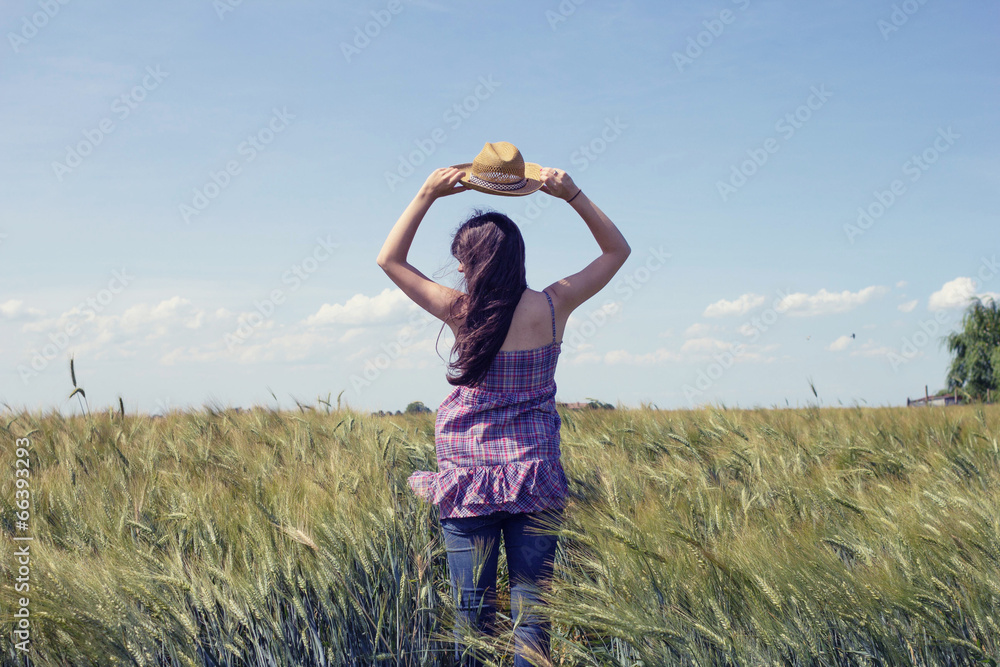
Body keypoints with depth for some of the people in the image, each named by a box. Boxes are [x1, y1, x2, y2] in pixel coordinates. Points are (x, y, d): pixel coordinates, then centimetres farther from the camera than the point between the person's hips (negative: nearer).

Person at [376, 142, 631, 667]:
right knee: (532, 606, 3)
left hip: (468, 479, -1)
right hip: (535, 478, 1)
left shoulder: (461, 313, -9)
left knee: (472, 610, 5)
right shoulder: (553, 307, -7)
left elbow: (389, 259, 5)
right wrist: (572, 194, 1)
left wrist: (426, 195, 2)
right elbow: (617, 250, 8)